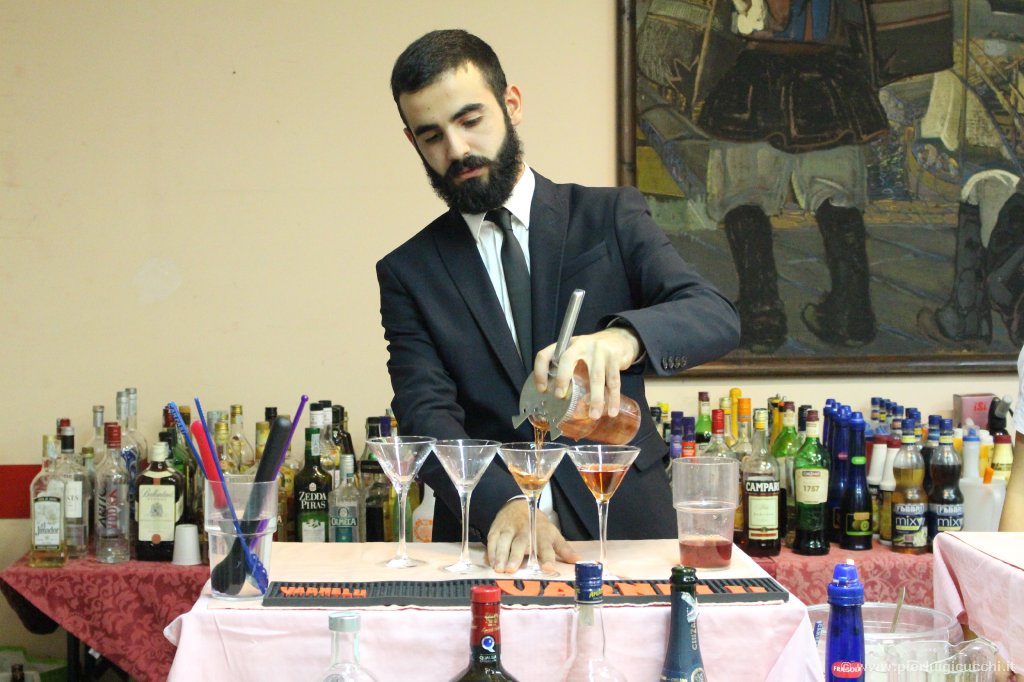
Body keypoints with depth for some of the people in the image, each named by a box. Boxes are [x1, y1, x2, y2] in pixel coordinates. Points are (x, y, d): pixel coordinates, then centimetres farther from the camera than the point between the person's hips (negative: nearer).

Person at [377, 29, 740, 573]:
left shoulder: (610, 217, 6)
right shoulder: (408, 273, 8)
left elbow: (715, 316, -7)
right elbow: (427, 419, -3)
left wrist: (623, 337, -28)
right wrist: (504, 505, -22)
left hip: (623, 524, -1)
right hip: (487, 542, 1)